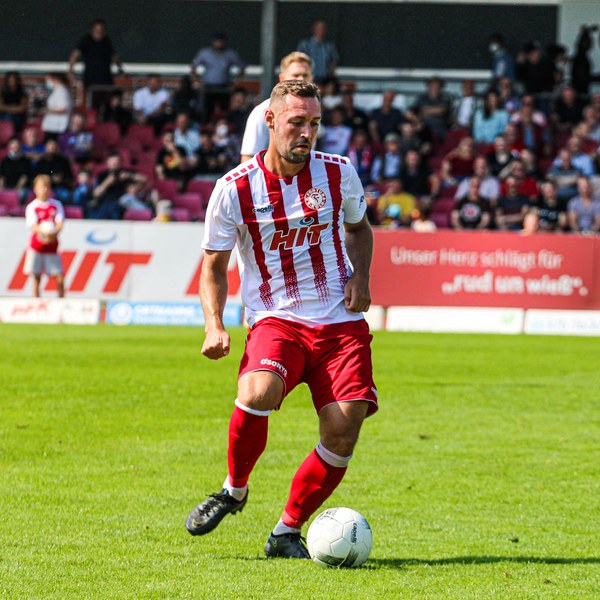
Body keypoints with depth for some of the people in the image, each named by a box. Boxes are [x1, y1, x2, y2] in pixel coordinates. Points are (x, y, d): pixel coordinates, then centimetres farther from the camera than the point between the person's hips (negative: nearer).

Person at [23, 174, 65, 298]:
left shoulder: (56, 205, 5)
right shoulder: (32, 207, -1)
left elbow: (60, 224, -3)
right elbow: (33, 226, -12)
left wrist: (54, 233, -25)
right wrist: (42, 231, -33)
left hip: (52, 247, 1)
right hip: (36, 247, -1)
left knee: (59, 279, -4)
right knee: (36, 278, 1)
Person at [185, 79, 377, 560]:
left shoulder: (339, 174, 3)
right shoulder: (235, 188, -4)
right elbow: (214, 264, 6)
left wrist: (360, 277, 4)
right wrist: (215, 326, -10)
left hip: (340, 322, 2)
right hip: (275, 319, -2)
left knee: (342, 434, -13)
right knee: (259, 393, -33)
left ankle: (288, 531, 7)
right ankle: (234, 489, -5)